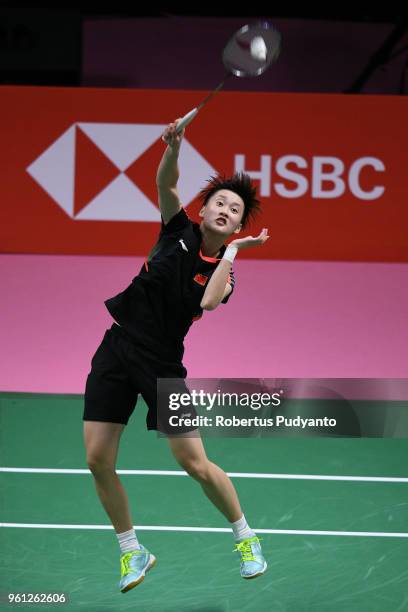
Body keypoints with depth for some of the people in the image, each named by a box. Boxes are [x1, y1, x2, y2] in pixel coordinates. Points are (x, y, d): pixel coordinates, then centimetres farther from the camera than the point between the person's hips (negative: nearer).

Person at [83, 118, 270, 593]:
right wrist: (173, 145, -30)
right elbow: (165, 184, -10)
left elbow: (208, 304, -24)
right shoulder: (179, 233, 4)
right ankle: (132, 552, 16)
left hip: (161, 364, -2)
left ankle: (246, 538, 17)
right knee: (98, 460, -3)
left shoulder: (223, 269, -2)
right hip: (117, 349, 2)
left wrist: (233, 249, -16)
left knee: (196, 465, -7)